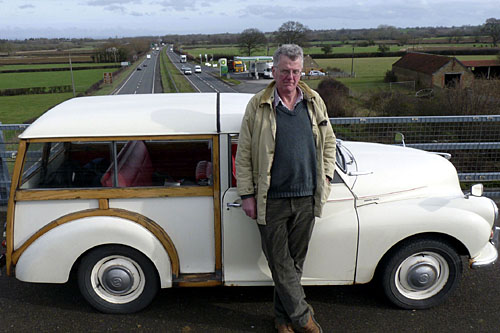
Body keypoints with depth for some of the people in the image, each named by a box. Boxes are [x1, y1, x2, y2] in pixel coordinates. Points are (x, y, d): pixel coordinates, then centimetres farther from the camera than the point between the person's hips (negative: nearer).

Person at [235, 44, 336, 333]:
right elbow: (243, 155, -4)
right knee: (279, 260, 5)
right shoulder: (258, 106, -5)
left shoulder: (315, 102, 5)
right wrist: (247, 195, -6)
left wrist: (326, 176, 7)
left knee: (295, 260, 14)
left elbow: (329, 142, 17)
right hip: (272, 200, -3)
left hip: (307, 198, 3)